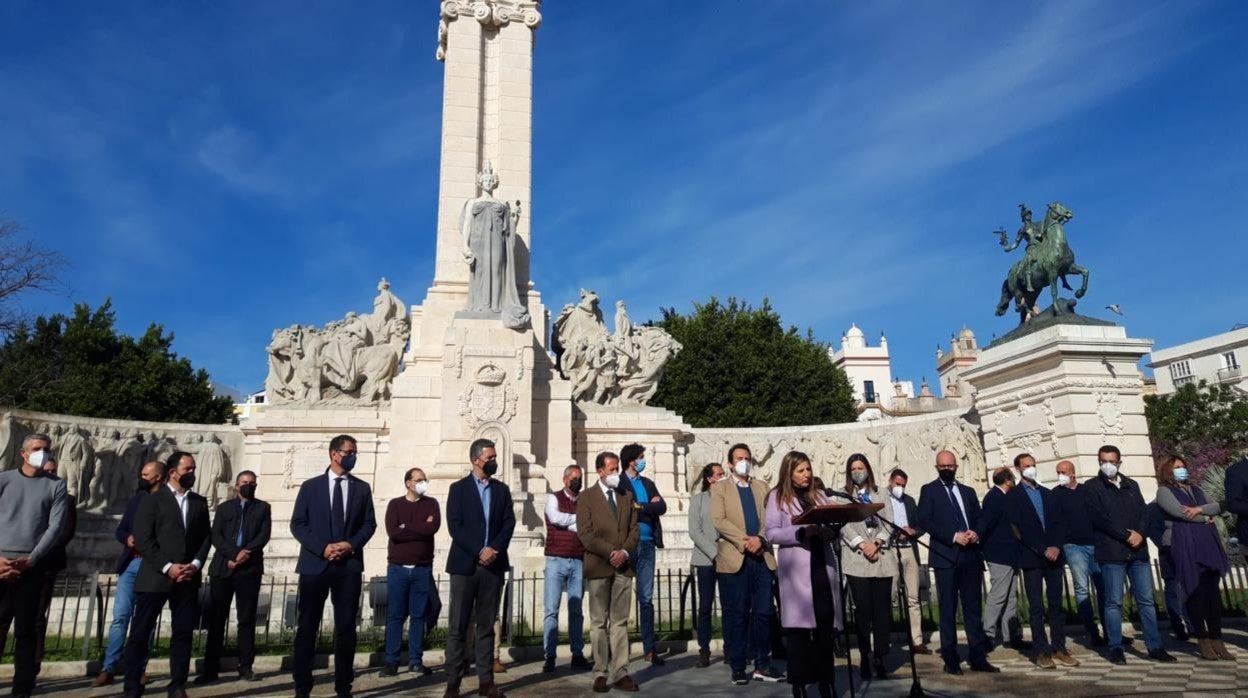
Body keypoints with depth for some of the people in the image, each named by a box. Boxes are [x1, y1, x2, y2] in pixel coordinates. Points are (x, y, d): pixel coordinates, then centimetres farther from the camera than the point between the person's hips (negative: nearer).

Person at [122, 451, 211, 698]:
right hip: (155, 577, -3)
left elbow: (206, 537, 11)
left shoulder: (199, 502, 13)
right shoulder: (152, 500, 1)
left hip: (188, 579, 3)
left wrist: (195, 564, -5)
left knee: (183, 633, 4)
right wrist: (167, 567, -13)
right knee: (141, 633, 2)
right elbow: (143, 539, -7)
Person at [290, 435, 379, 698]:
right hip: (315, 564, -1)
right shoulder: (310, 486, 4)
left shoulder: (362, 488, 8)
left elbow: (369, 524, 6)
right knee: (307, 627, 4)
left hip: (349, 565, 1)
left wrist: (351, 544, -11)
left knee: (346, 626, 5)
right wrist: (323, 548, -12)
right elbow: (297, 524, -1)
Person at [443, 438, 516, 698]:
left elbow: (509, 524, 4)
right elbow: (455, 526, -7)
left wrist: (493, 549, -11)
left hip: (493, 565, 3)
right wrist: (478, 552, -14)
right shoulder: (458, 488, 2)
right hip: (465, 564, -3)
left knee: (486, 626, 8)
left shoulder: (502, 490, 12)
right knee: (458, 627, 0)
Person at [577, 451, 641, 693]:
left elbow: (635, 528, 9)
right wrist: (610, 552, -14)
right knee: (599, 623, 4)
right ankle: (601, 673, 9)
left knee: (620, 622, 5)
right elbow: (585, 533, -8)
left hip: (623, 565, 3)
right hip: (599, 566, -3)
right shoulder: (587, 497, 0)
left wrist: (625, 551, -8)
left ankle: (620, 673, 8)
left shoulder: (627, 496, 13)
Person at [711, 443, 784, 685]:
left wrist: (760, 539, -12)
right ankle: (738, 667, 10)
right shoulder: (720, 488, 5)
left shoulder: (762, 487, 16)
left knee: (763, 612, 5)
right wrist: (745, 541, -17)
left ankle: (762, 665, 15)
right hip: (735, 558, -3)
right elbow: (718, 520, -8)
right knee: (736, 615, 1)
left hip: (763, 557, 3)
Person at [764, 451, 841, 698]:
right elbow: (771, 533, -5)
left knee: (826, 623, 5)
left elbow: (832, 528, 15)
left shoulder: (819, 496, 17)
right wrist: (803, 532, -16)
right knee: (798, 626, -2)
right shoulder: (778, 497, 4)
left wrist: (830, 531, -9)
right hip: (796, 568, -4)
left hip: (822, 565, 4)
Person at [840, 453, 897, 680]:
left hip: (882, 558, 2)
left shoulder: (882, 496, 16)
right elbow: (844, 525, -3)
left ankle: (880, 658, 6)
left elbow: (889, 523, 5)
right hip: (856, 559, -2)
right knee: (863, 610, -2)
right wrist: (862, 545, -15)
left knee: (883, 609, 0)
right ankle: (866, 659, 5)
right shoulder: (842, 496, 8)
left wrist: (876, 543, -11)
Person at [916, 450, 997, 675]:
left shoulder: (968, 491, 17)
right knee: (948, 610, 1)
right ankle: (951, 659, 7)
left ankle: (978, 657, 12)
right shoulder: (929, 490, 2)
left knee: (973, 608, 7)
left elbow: (979, 519, 15)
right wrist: (953, 536, -16)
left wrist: (975, 533, -7)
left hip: (971, 556, 4)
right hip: (945, 556, -4)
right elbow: (925, 521, -8)